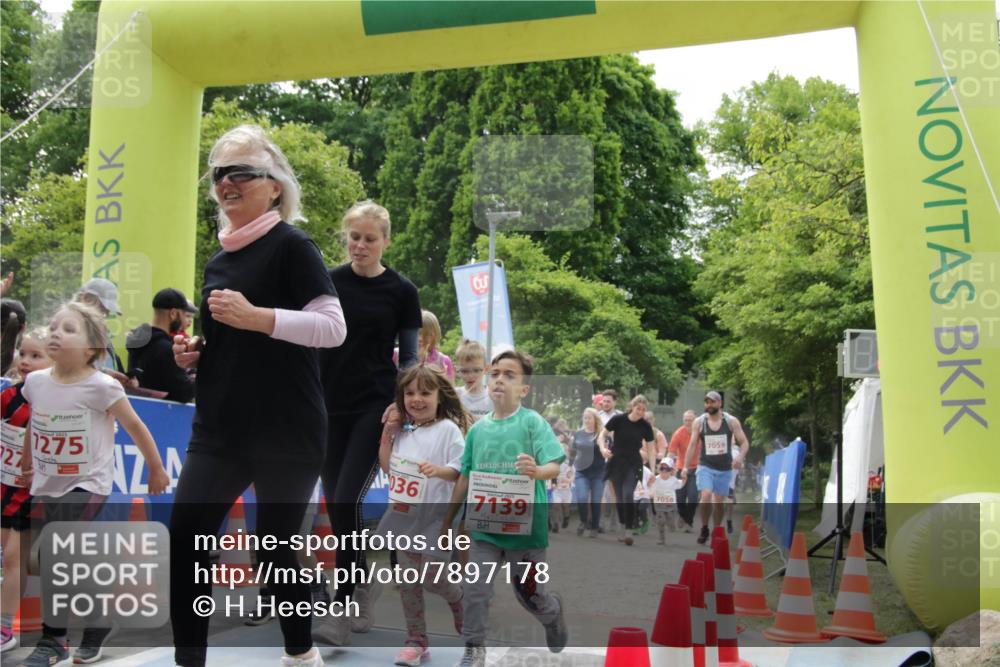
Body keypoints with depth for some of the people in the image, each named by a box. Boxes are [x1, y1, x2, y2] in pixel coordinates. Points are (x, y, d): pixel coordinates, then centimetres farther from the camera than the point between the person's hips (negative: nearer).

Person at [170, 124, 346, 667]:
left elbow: (333, 327, -15)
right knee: (184, 541, -3)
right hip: (219, 431, 6)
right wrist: (192, 354, 5)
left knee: (276, 546, 6)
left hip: (287, 433, -6)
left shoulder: (291, 245, -6)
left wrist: (255, 316, -23)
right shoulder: (217, 263, 15)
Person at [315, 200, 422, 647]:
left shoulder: (401, 291, -2)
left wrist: (400, 405, -14)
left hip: (373, 409, -3)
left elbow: (410, 358, 1)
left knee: (347, 501, -13)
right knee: (336, 506, 7)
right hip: (328, 408, 4)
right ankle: (362, 591, 25)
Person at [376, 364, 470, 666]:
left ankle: (461, 601, 31)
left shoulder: (449, 429, -9)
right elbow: (387, 466, 13)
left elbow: (462, 471, -13)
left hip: (434, 519, -6)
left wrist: (439, 470, -32)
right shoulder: (404, 431, 9)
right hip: (405, 517, 6)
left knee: (432, 578, -2)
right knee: (408, 581, 8)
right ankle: (416, 642, 18)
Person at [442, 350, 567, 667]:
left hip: (525, 526, -3)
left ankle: (553, 614, 45)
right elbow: (465, 478, 11)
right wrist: (447, 521, 15)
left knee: (530, 594, 11)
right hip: (485, 526, 3)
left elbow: (554, 466, -16)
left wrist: (537, 470, -40)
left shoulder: (533, 421, -9)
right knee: (474, 588, -3)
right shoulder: (477, 428, 3)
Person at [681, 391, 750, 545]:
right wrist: (685, 467, -5)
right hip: (706, 467, -1)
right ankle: (704, 528, -2)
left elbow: (744, 442, -3)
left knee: (719, 502, 7)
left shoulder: (731, 421, -4)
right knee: (706, 497, -22)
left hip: (725, 469, 1)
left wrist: (740, 457, -23)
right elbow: (692, 445, 1)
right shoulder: (699, 422, -2)